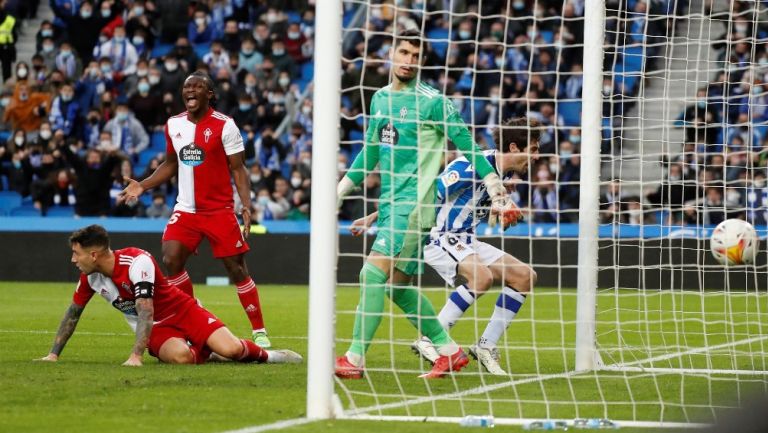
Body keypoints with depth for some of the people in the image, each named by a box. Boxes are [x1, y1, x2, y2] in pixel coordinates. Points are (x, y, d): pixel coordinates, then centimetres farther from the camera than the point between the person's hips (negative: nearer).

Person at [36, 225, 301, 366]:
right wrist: (53, 355, 6)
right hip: (156, 331, 4)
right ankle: (205, 353, 6)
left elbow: (146, 312, -33)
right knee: (180, 356, -32)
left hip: (184, 313, -4)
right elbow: (72, 314, 10)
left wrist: (136, 356, -41)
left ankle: (265, 355, 11)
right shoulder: (90, 277, -4)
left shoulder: (137, 262, -26)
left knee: (230, 349, -25)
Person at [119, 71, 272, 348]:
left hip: (220, 210, -4)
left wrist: (246, 206, -18)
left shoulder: (224, 126, -8)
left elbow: (238, 170, -7)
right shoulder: (173, 125, 7)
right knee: (171, 260, -11)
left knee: (236, 269, -4)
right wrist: (142, 186, 8)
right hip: (186, 209, 4)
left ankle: (259, 332, 5)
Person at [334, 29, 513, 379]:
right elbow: (371, 149, 26)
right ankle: (449, 352, 19)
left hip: (414, 203, -8)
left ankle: (355, 359, -15)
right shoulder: (380, 98, 14)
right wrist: (341, 188, 27)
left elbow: (466, 145, -5)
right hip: (389, 202, 8)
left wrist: (495, 189, -8)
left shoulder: (432, 102, -8)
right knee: (398, 285, 8)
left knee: (374, 273, -16)